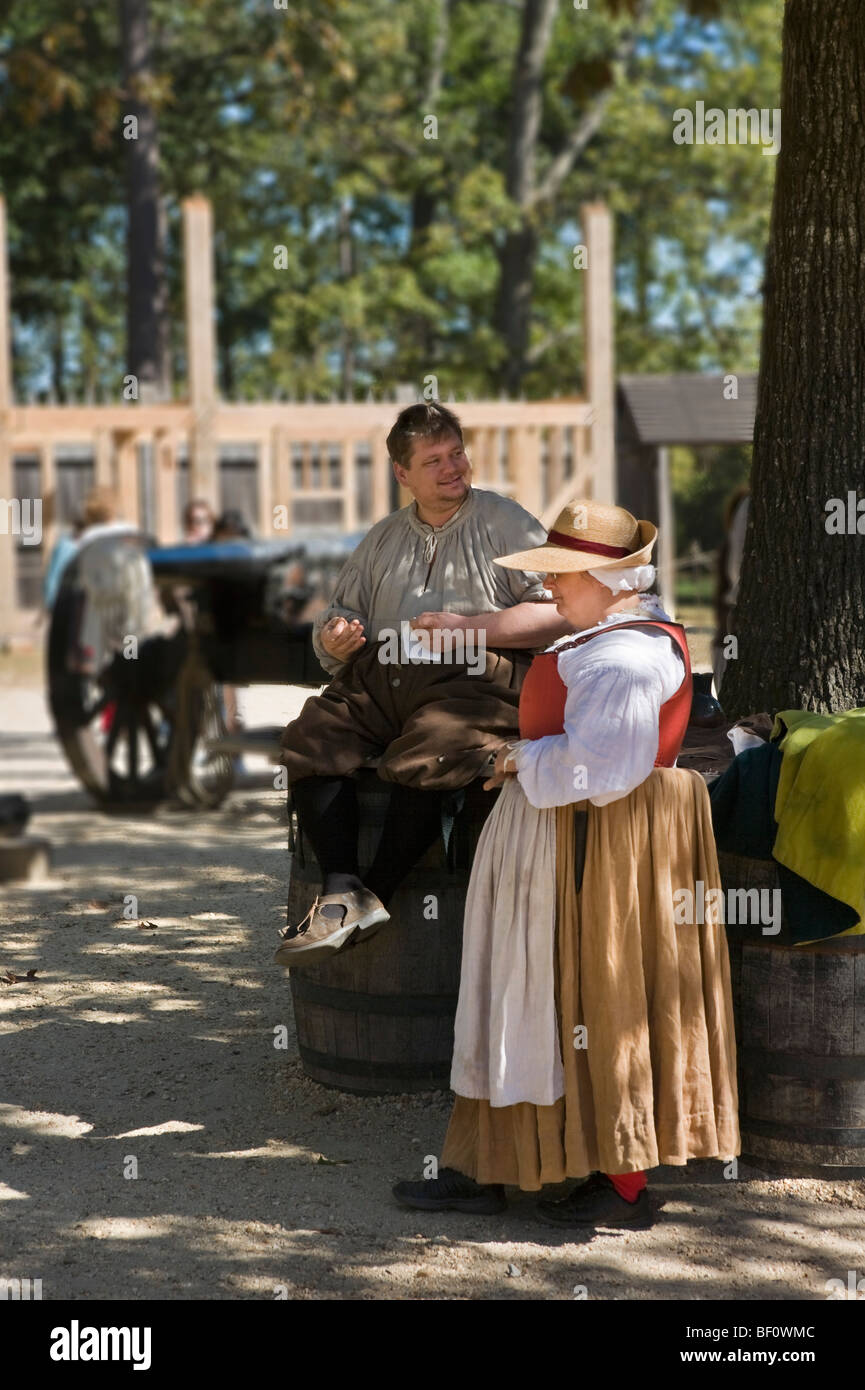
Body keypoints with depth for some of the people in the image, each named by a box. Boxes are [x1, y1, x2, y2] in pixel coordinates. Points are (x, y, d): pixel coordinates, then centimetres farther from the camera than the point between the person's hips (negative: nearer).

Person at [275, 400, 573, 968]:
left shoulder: (506, 524, 11)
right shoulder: (383, 539, 27)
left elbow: (558, 611, 0)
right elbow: (341, 612, 28)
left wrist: (468, 628, -8)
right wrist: (336, 637, 2)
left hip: (474, 678, -5)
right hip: (379, 674, 5)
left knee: (420, 761, -35)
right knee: (310, 739, -24)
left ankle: (377, 893, -22)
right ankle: (342, 890, -30)